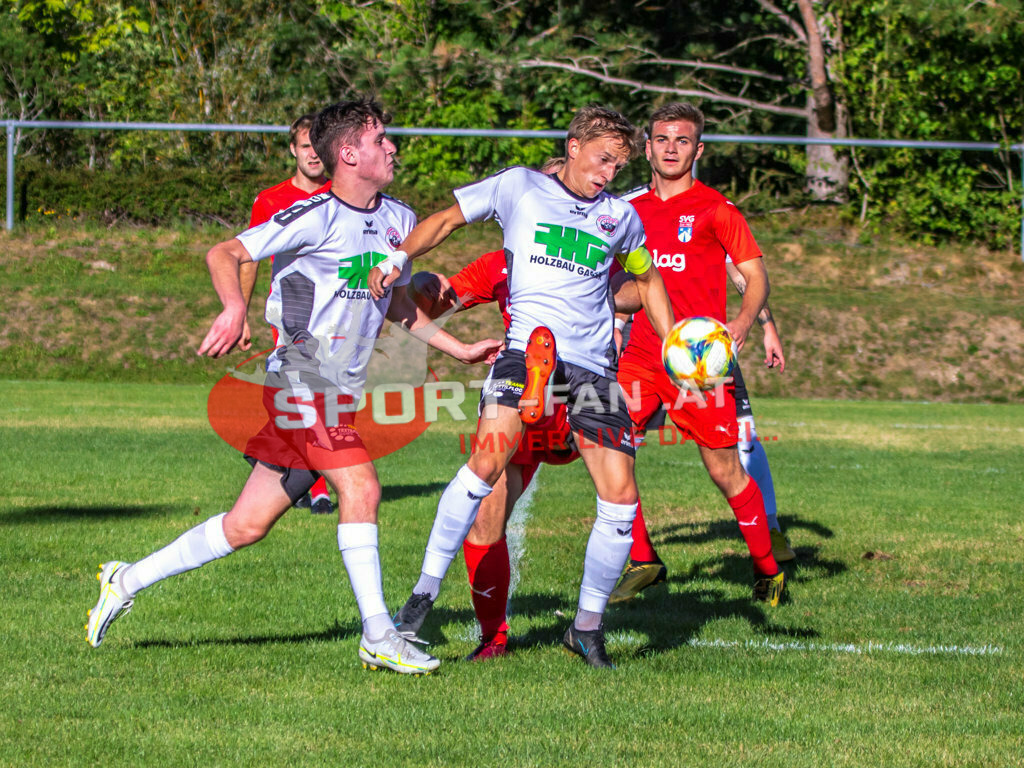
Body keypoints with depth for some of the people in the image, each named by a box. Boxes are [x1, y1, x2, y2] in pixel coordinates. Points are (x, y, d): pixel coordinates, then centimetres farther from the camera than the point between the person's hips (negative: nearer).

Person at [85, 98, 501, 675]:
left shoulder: (398, 220, 13)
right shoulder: (317, 216, -12)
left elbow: (400, 307, 26)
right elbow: (224, 253, -13)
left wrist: (461, 350, 21)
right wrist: (236, 307, -31)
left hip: (341, 391, 8)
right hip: (304, 381, -8)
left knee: (248, 526, 9)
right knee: (361, 489, -17)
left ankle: (128, 581, 21)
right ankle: (379, 637, -11)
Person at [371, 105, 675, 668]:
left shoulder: (620, 216, 16)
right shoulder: (519, 188, 7)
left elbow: (647, 279, 30)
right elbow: (447, 220, 13)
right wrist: (399, 258, -3)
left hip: (595, 363, 4)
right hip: (529, 345, -4)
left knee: (621, 498, -5)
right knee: (489, 460, -26)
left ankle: (587, 626, 13)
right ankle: (425, 592, -15)